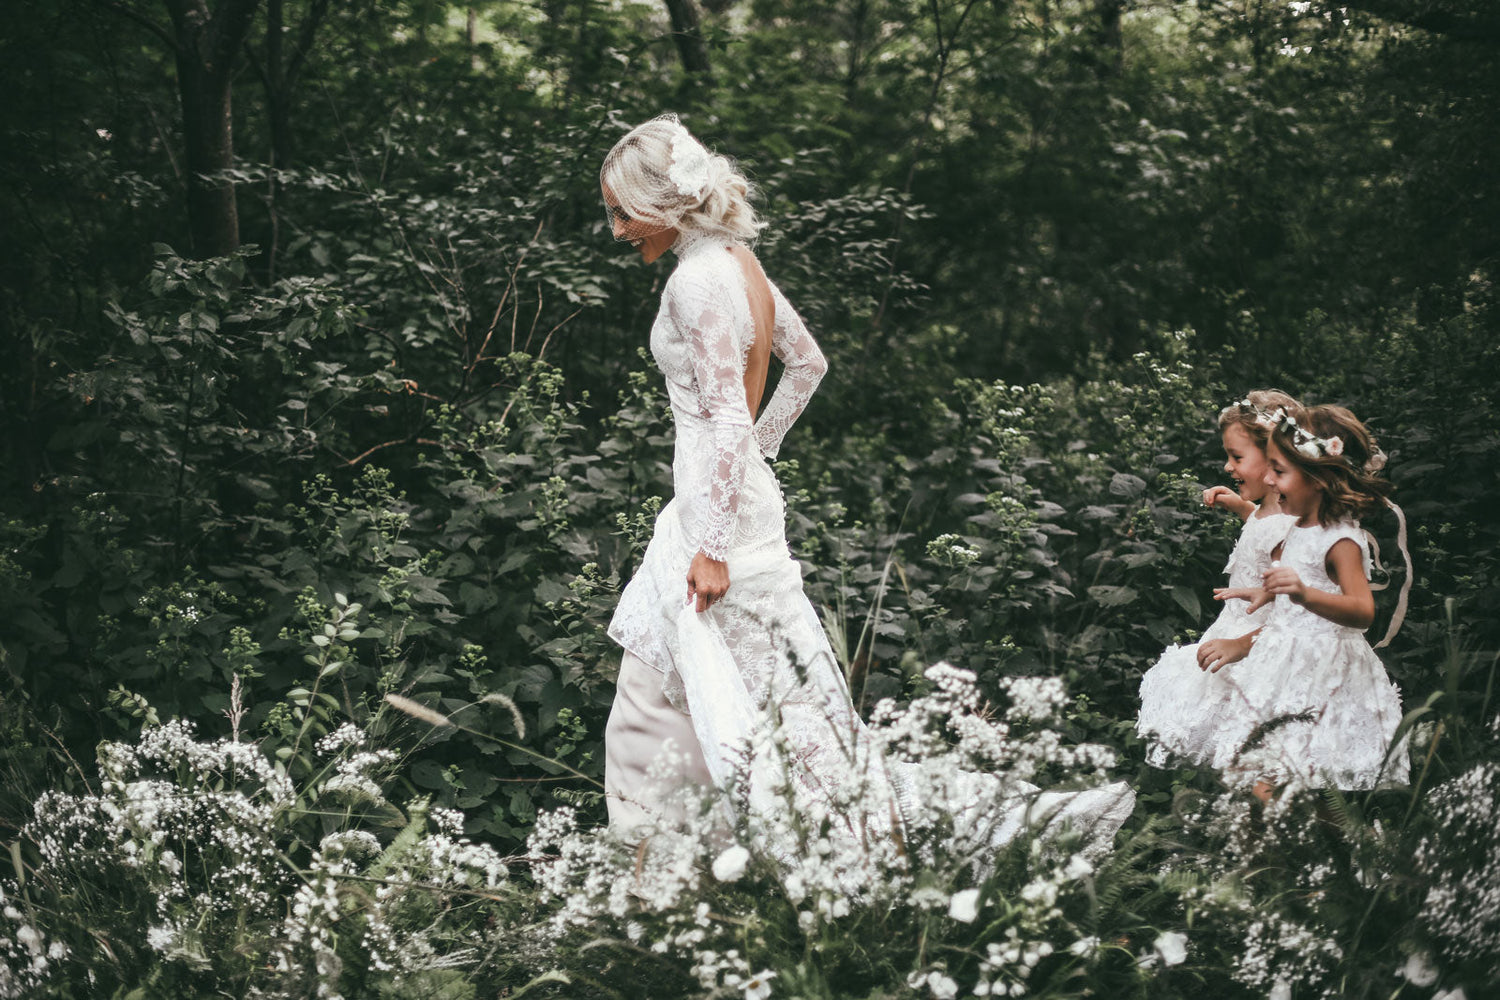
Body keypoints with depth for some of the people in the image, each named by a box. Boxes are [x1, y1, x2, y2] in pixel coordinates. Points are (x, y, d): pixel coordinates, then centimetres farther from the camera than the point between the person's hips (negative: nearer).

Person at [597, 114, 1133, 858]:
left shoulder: (698, 281, -19)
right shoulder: (739, 262, 9)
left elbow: (727, 420, -24)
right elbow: (808, 362, 21)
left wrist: (710, 547, -24)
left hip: (718, 508, -10)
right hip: (742, 489, 10)